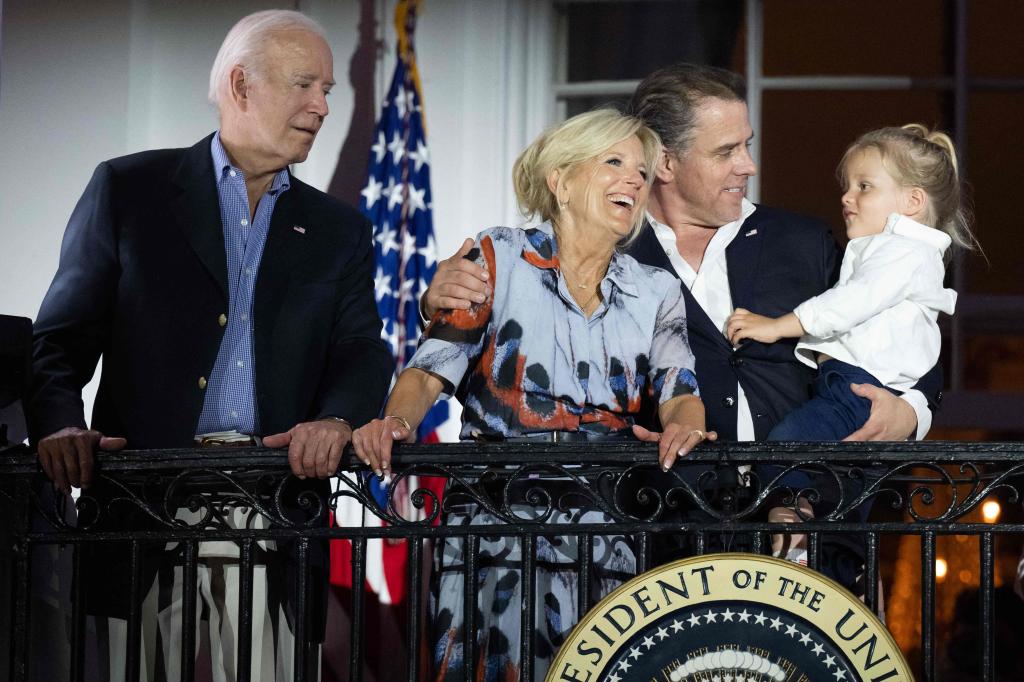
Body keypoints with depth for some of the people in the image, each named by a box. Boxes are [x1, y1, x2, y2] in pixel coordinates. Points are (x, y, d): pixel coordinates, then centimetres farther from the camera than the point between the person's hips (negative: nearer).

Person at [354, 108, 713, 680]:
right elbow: (429, 372, 1)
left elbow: (681, 396, 4)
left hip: (606, 545, 3)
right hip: (498, 530, -2)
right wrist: (396, 423, -20)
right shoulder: (498, 259, 6)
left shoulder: (655, 294, 15)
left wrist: (685, 425, -20)